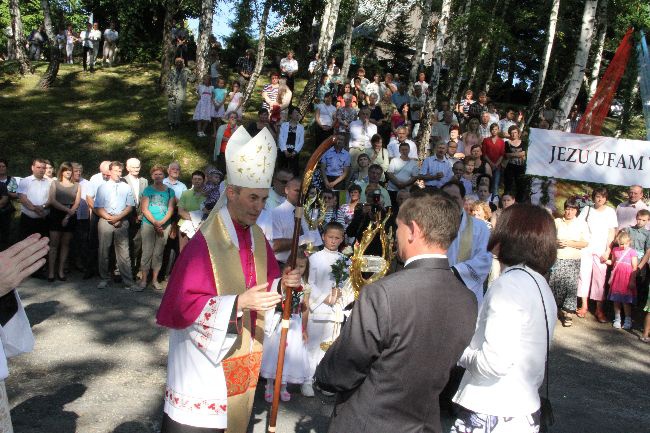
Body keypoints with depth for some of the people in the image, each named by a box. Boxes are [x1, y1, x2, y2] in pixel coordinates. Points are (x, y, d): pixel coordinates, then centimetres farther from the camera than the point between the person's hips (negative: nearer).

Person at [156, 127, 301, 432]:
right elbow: (184, 303, -21)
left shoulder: (257, 237, 4)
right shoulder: (205, 242, -19)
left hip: (242, 358, 7)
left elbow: (266, 283, 14)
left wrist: (283, 283, -8)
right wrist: (238, 302, -29)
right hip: (206, 357, -7)